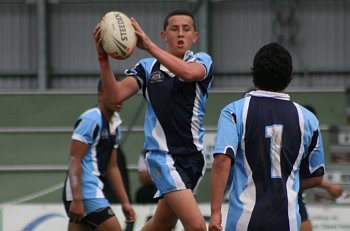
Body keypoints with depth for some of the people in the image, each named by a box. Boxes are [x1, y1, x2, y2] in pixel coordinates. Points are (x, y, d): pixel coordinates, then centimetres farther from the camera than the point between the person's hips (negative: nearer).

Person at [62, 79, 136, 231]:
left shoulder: (114, 124, 19)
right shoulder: (90, 120, -10)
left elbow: (111, 168, 23)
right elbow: (74, 160, -16)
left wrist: (125, 202, 19)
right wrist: (77, 200, -22)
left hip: (93, 191, 9)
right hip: (85, 191, -9)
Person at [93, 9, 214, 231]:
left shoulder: (202, 61, 1)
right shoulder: (147, 67, 1)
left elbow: (189, 73, -24)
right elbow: (116, 95, -12)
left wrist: (149, 46, -30)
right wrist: (103, 56, -23)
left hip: (194, 154, 3)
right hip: (163, 155, -3)